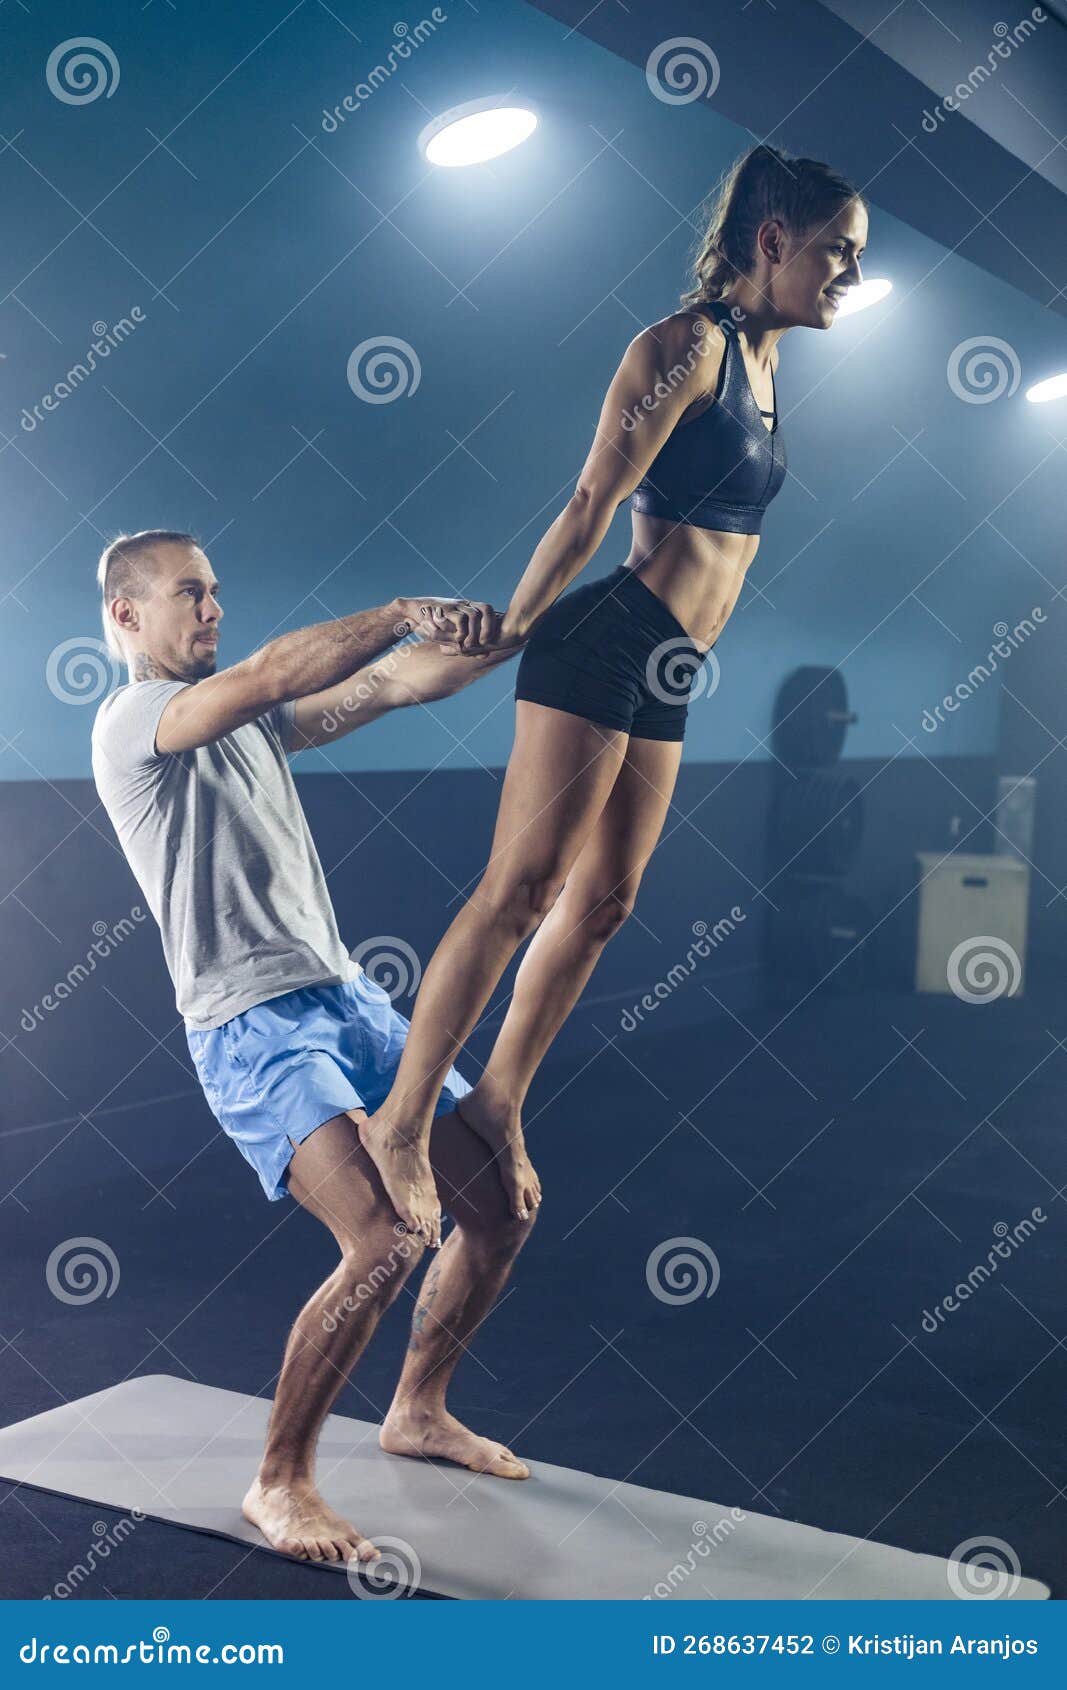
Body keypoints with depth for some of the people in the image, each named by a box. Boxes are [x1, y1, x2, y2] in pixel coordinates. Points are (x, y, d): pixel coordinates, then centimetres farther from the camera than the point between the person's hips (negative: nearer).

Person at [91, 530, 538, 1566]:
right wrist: (411, 612, -21)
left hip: (350, 1002, 8)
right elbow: (272, 673, -23)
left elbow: (392, 685, 15)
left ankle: (417, 1413, 28)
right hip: (254, 1029, -8)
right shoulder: (130, 721, -5)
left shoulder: (250, 721, 21)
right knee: (384, 1241, -24)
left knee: (501, 1209, 6)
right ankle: (279, 1484, -3)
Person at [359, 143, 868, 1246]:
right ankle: (401, 1122, 1)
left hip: (666, 671, 9)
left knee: (603, 899, 11)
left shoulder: (759, 358, 17)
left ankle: (499, 1103, 24)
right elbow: (592, 505, -13)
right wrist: (506, 631, -11)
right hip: (605, 646, -9)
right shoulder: (688, 344, -13)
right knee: (520, 891, -8)